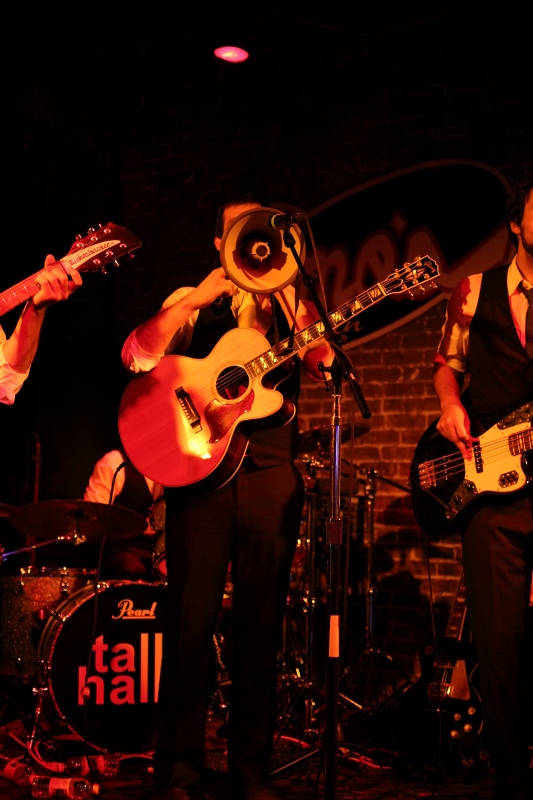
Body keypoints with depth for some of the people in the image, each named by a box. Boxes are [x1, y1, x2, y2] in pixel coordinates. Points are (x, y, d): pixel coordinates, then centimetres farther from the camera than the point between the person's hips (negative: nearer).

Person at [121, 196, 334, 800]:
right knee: (191, 621, -4)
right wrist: (197, 298, -9)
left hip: (271, 473, 2)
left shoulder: (289, 303, 17)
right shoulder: (190, 303, 12)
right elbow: (137, 356, -4)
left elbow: (326, 363, 0)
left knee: (261, 624, 4)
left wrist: (286, 296, -7)